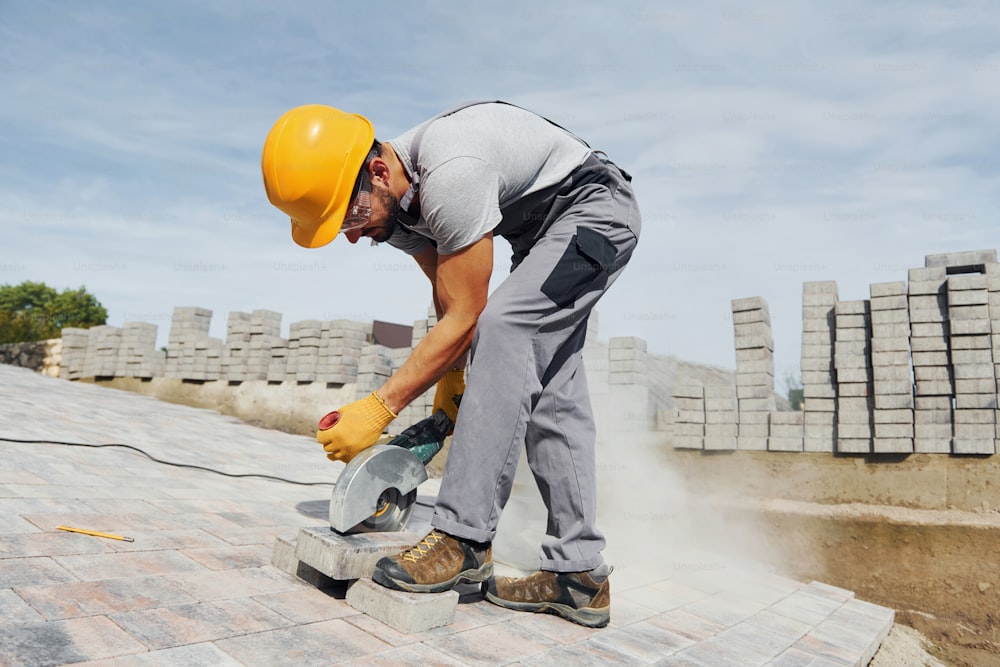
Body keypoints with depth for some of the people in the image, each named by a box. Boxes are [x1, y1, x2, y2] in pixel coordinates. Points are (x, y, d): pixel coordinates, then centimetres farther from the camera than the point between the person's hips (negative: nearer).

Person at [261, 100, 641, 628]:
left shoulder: (450, 176, -36)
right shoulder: (394, 201, -8)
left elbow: (464, 317, -31)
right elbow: (447, 295, 4)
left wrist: (380, 407, -28)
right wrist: (451, 376, -1)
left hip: (597, 208, -8)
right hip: (544, 232, 9)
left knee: (503, 324, -29)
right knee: (550, 392, -1)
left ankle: (464, 539, -24)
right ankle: (579, 574, 5)